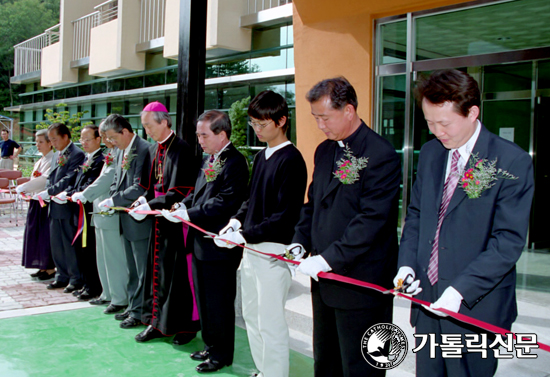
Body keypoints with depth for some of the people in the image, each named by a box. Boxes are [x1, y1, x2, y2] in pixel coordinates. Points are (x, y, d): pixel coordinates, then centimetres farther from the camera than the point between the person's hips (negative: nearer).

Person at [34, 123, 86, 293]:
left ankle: (76, 279, 9)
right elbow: (51, 177, 16)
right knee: (56, 243, 13)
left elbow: (69, 180, -19)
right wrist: (47, 193, -2)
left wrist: (49, 192, -20)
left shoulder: (77, 154, -13)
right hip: (55, 206, 9)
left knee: (70, 244, -1)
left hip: (67, 207, -9)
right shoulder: (59, 155, 15)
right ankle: (62, 276, 24)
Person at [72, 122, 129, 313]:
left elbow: (107, 179, -20)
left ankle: (120, 299, 7)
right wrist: (84, 194, 12)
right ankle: (108, 294, 28)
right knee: (103, 256, 17)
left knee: (114, 257, -3)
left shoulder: (121, 153, -16)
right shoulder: (112, 152, 15)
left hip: (112, 213, -10)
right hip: (103, 211, 10)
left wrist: (84, 195, -13)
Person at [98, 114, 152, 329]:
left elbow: (140, 188, -24)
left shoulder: (143, 150, -19)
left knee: (142, 270, 2)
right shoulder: (121, 152, 11)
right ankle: (133, 307, 30)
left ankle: (140, 313, 12)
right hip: (125, 220, 9)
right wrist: (110, 201, -1)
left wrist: (113, 201, -18)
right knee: (132, 269, 19)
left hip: (140, 221, -9)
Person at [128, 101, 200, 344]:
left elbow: (179, 192, -21)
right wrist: (142, 201, -3)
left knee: (180, 274, 0)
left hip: (177, 221, -8)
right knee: (158, 271, 12)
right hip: (159, 221, 8)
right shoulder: (155, 150, 11)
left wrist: (149, 206, -21)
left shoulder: (181, 150, -15)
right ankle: (158, 322, 23)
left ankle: (187, 325, 13)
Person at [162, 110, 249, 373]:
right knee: (204, 299, 19)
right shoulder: (209, 160, 14)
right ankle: (210, 345, 34)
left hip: (219, 245, -9)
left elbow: (225, 202, -24)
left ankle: (222, 354, 19)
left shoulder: (234, 162, -17)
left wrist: (190, 214, -21)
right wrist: (184, 205, 1)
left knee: (219, 302, 4)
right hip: (201, 242, 9)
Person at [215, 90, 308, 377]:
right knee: (251, 316, 18)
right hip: (251, 247, 9)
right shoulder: (261, 157, 12)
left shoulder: (290, 160, -14)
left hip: (274, 251, -9)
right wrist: (236, 221, 2)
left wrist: (245, 235, -20)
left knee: (270, 323, -2)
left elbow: (286, 216, -19)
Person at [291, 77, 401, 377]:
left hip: (360, 284, -8)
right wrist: (300, 242, 2)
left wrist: (330, 258, -24)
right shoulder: (324, 150, 11)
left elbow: (372, 219, -22)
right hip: (324, 279, 8)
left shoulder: (380, 154, -16)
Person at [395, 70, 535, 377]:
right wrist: (407, 263, -1)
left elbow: (509, 241, -16)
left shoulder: (512, 162, -13)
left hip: (476, 307, -5)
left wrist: (461, 289, -22)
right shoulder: (430, 153, 6)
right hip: (427, 298, 5)